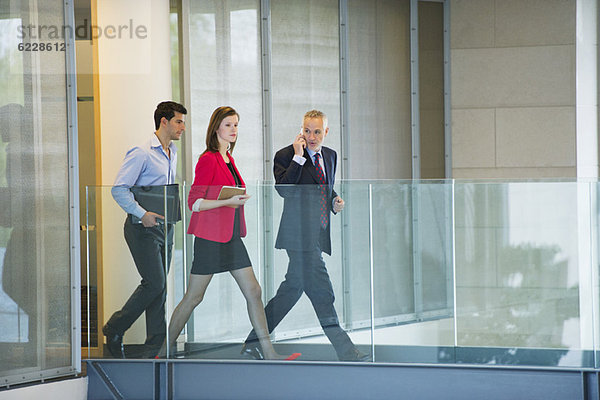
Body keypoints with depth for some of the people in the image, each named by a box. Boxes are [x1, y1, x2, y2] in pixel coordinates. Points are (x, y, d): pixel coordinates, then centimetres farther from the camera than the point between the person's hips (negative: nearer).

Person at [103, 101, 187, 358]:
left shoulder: (172, 153, 15)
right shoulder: (141, 153, -12)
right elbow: (119, 189, -16)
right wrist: (142, 214, -23)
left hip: (164, 226, 8)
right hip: (143, 228, -8)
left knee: (160, 287, 5)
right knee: (154, 283, -13)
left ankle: (154, 347, 7)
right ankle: (114, 329, 3)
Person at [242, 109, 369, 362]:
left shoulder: (330, 156, 15)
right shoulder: (286, 156, -7)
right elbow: (284, 189, -21)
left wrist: (335, 201, 7)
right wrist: (298, 157, -23)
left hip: (318, 236, 8)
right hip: (299, 235, -8)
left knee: (292, 288, 13)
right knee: (322, 293, -9)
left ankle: (253, 342, 22)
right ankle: (345, 352, -8)